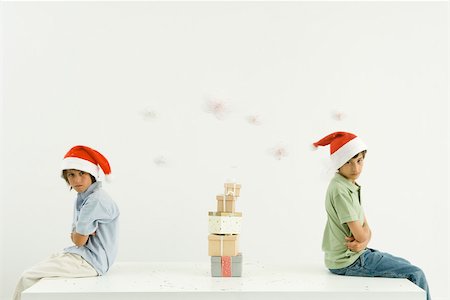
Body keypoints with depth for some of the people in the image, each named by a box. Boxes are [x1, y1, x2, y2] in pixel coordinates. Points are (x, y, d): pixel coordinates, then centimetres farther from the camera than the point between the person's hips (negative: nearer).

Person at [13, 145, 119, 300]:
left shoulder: (96, 200, -20)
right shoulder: (81, 198, 11)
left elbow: (79, 240, -16)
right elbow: (75, 236, 13)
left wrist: (77, 235, 5)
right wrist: (81, 233, -8)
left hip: (91, 261, -10)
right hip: (81, 254, 10)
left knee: (28, 277, -8)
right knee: (31, 273, 12)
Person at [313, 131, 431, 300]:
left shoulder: (351, 187, 10)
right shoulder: (340, 189, -20)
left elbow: (366, 229, 6)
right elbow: (360, 235, -21)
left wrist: (363, 242, -15)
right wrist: (363, 239, 2)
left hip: (355, 253, 10)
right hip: (348, 261, -10)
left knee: (405, 265, 25)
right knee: (415, 274, -6)